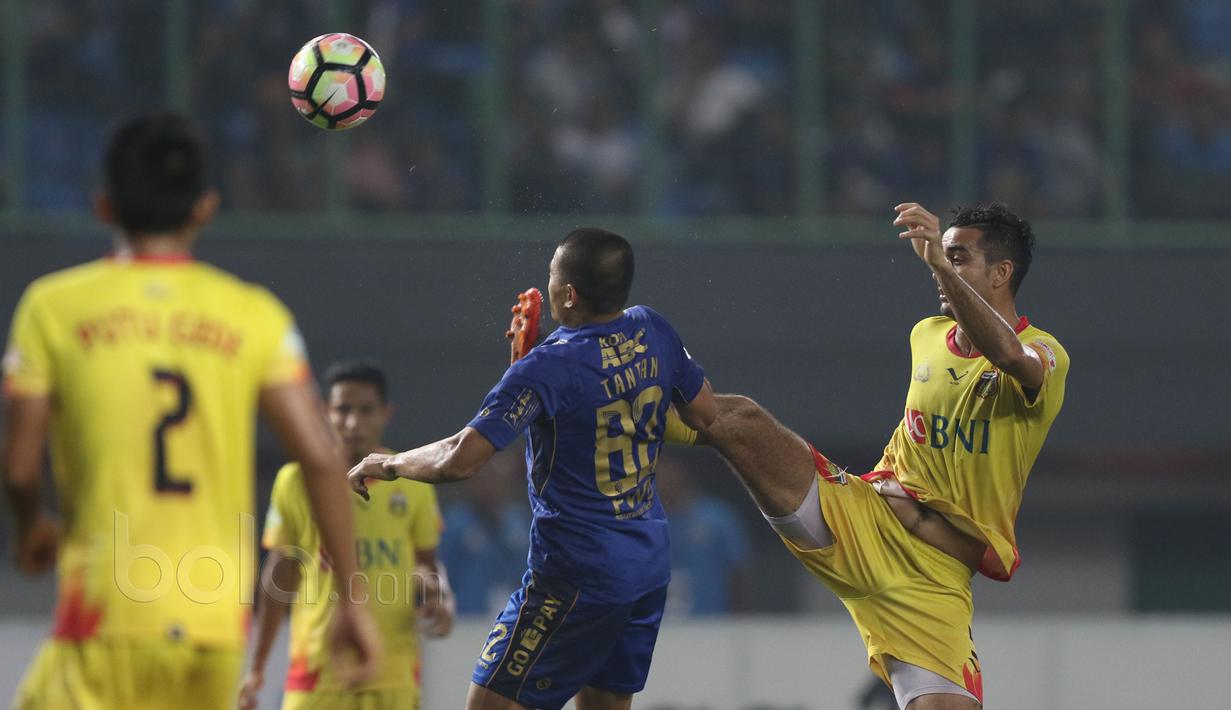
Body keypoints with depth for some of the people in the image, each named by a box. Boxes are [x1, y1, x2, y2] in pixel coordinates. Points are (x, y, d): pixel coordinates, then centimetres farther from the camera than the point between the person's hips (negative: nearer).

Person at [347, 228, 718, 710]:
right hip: (652, 561, 8)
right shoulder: (653, 333, -1)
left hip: (579, 572, -8)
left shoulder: (548, 369, -21)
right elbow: (705, 414, 15)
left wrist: (390, 465, -7)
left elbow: (459, 461, -25)